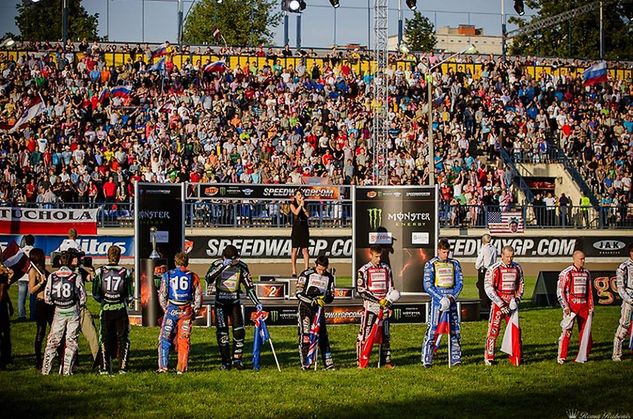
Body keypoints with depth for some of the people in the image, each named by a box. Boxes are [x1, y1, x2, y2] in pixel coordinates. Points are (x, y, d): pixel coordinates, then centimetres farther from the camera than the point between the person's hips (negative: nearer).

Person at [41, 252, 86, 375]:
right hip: (73, 311, -1)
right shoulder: (76, 276, -7)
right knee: (71, 342, 5)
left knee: (53, 341, 9)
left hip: (58, 311, 1)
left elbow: (47, 298, -1)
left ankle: (45, 369, 9)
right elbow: (83, 297, -4)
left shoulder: (52, 276, -3)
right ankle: (67, 370, 4)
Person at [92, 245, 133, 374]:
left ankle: (105, 368, 8)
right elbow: (130, 295, -1)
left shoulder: (100, 272, -4)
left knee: (105, 340, 10)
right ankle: (122, 368, 6)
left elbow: (95, 294, -1)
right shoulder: (125, 272, -6)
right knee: (123, 339, 10)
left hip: (106, 310, 1)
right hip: (121, 310, 0)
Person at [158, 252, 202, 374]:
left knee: (165, 339, 6)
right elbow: (198, 296, 6)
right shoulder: (193, 276, 5)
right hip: (187, 311, 1)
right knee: (184, 341, 9)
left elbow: (162, 295, 3)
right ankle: (181, 368, 11)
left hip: (172, 309, -1)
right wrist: (194, 311, 16)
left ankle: (163, 367, 1)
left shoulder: (167, 275, 3)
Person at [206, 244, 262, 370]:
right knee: (222, 332, -4)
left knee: (239, 330, -7)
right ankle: (226, 361, 4)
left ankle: (237, 359, 3)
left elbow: (249, 285, 4)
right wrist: (222, 266, -33)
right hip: (220, 302, -2)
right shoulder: (218, 264, -8)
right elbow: (209, 278, -26)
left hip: (235, 302, 2)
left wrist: (257, 303, -4)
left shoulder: (241, 266, -2)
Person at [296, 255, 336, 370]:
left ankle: (328, 362, 6)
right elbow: (299, 293, -12)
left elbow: (331, 296, 10)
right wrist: (313, 301, -22)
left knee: (323, 335, 3)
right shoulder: (306, 274, -7)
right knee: (305, 334, -11)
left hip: (319, 308, 4)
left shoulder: (329, 278, 6)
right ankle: (304, 363, -9)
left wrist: (325, 298, -14)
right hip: (305, 307, -4)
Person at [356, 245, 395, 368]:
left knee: (385, 335, 8)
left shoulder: (386, 269, 11)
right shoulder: (364, 270, -3)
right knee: (365, 334, -8)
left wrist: (387, 301, -2)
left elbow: (390, 288, 17)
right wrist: (378, 300, -13)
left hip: (384, 307, 5)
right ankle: (361, 361, -2)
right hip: (370, 306, -5)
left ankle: (386, 360, 15)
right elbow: (361, 291, -8)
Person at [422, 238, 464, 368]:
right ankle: (426, 359, -8)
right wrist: (441, 298, -14)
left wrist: (453, 296, -6)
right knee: (432, 329, -9)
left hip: (452, 299, 4)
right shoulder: (430, 264, -1)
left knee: (455, 328, 6)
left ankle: (455, 358, 15)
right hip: (437, 299, -4)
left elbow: (460, 282, 10)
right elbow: (427, 285, -5)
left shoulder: (454, 264, 10)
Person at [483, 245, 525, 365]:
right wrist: (501, 305, -15)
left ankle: (516, 356, 17)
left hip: (512, 303, 5)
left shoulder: (517, 268, 6)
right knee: (493, 330, -6)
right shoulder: (494, 269, -10)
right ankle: (489, 357, 2)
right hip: (498, 303, -4)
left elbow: (521, 284, 20)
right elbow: (489, 288, -12)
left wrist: (517, 298, 4)